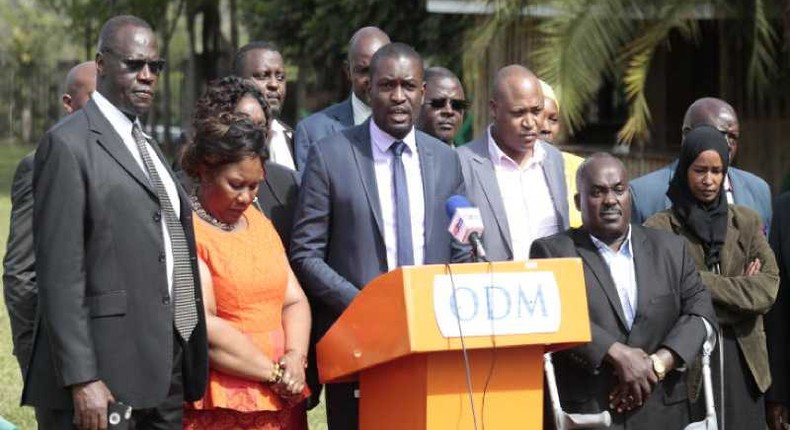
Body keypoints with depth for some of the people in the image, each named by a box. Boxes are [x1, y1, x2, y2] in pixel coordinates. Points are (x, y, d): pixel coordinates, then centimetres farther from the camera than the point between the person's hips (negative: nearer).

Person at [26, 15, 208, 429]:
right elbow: (59, 275, -13)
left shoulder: (146, 146, 18)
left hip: (165, 373, 8)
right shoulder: (68, 145, -8)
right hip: (104, 379, -8)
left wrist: (188, 361, 12)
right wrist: (81, 379, -18)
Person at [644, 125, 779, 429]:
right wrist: (739, 290, -8)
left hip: (742, 359, 3)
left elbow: (769, 288, 0)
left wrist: (702, 282, -8)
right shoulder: (660, 228, -1)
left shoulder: (747, 222, 11)